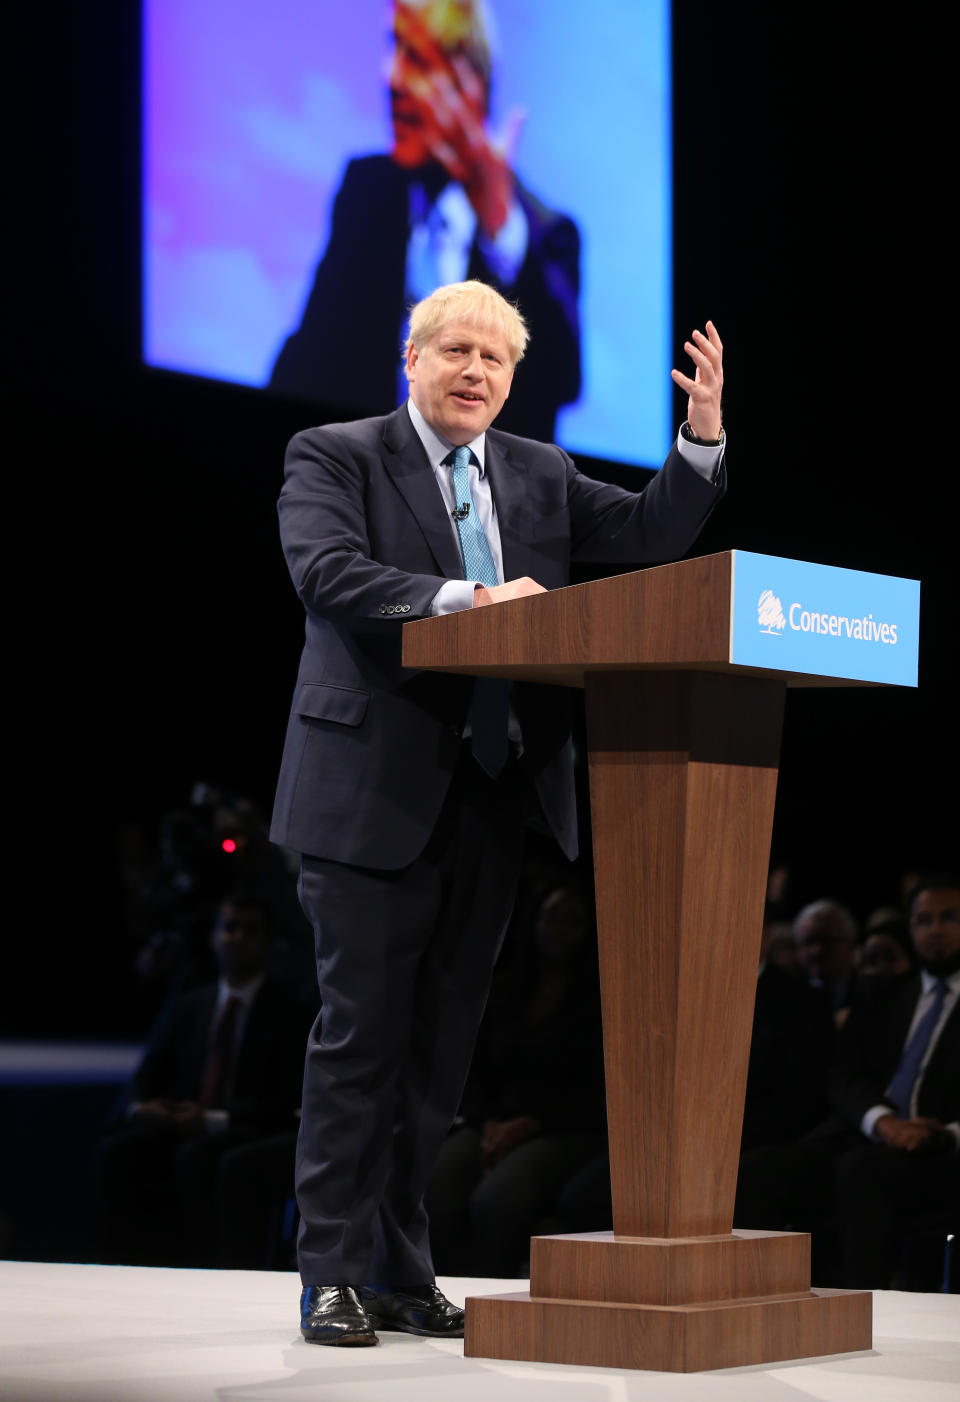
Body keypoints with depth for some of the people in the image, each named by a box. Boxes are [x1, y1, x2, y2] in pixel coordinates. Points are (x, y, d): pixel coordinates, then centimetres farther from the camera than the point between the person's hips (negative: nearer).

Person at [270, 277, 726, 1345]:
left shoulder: (541, 477, 16)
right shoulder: (333, 456, 1)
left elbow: (651, 531, 8)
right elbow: (328, 573, -16)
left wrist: (703, 432, -7)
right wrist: (464, 600, -26)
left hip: (491, 795, 5)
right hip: (375, 793, -5)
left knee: (442, 1039, 9)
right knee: (361, 1033, -4)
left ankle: (400, 1270, 17)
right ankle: (335, 1275, 3)